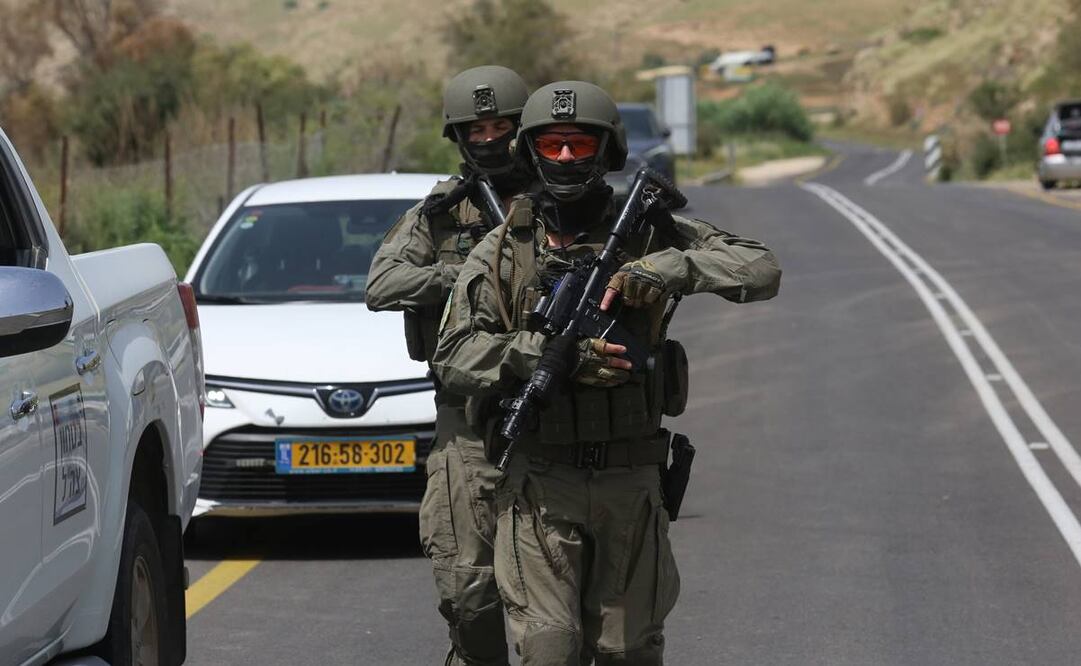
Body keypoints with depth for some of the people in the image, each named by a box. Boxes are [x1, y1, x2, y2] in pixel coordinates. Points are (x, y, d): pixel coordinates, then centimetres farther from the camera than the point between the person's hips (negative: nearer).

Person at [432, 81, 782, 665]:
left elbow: (761, 271, -3)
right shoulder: (501, 251, 2)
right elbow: (454, 355, -7)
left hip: (630, 484, 1)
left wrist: (667, 268, -20)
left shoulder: (648, 235, 3)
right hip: (540, 488, -1)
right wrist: (553, 352, -21)